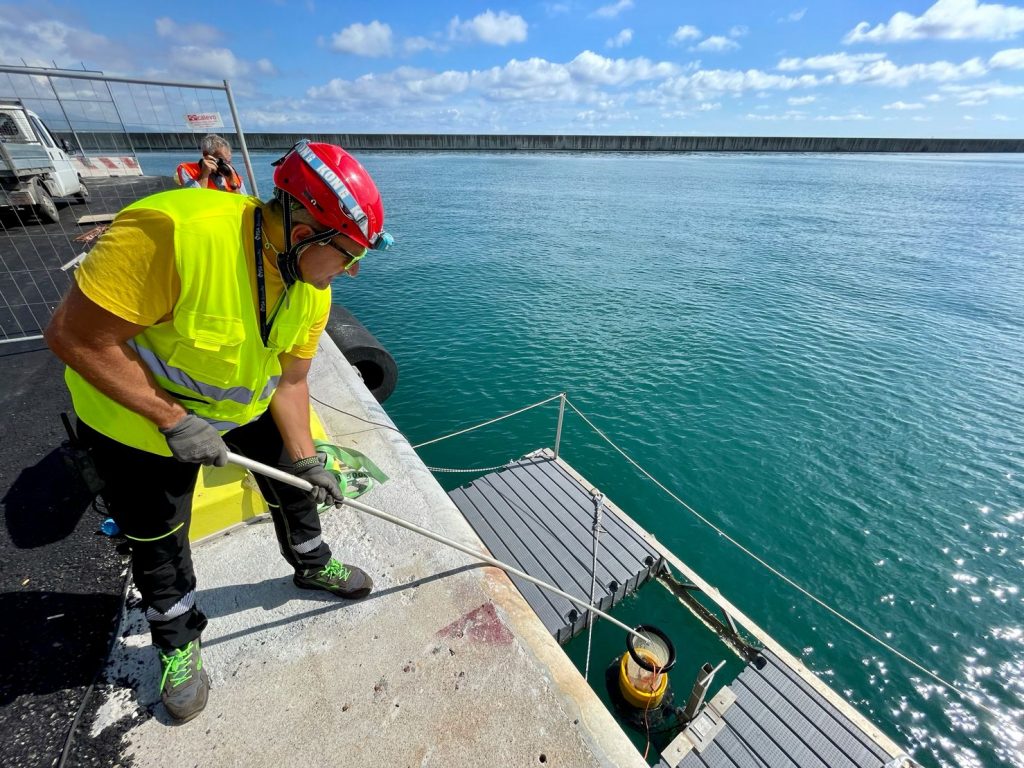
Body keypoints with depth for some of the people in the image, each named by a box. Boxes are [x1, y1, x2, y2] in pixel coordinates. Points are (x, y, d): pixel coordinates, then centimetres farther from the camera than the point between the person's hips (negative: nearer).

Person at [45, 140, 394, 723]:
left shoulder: (312, 285, -16)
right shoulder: (172, 232, -37)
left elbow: (290, 377, -8)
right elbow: (75, 337, -29)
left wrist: (305, 457, -9)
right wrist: (172, 419, -28)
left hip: (248, 402, 5)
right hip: (139, 412, -4)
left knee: (293, 480, 15)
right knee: (157, 538, 12)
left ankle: (311, 564, 44)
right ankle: (177, 641, 40)